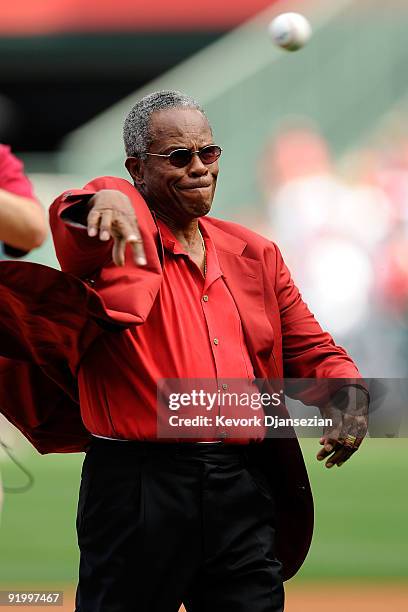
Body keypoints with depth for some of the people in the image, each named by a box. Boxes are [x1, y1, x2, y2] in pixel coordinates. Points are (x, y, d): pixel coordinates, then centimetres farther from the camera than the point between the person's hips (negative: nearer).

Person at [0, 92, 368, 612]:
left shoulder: (254, 254, 16)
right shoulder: (121, 239, -1)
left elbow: (308, 347, 19)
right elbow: (72, 221, -24)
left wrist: (349, 394, -2)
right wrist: (108, 200, -48)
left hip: (246, 487, 5)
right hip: (140, 486, -4)